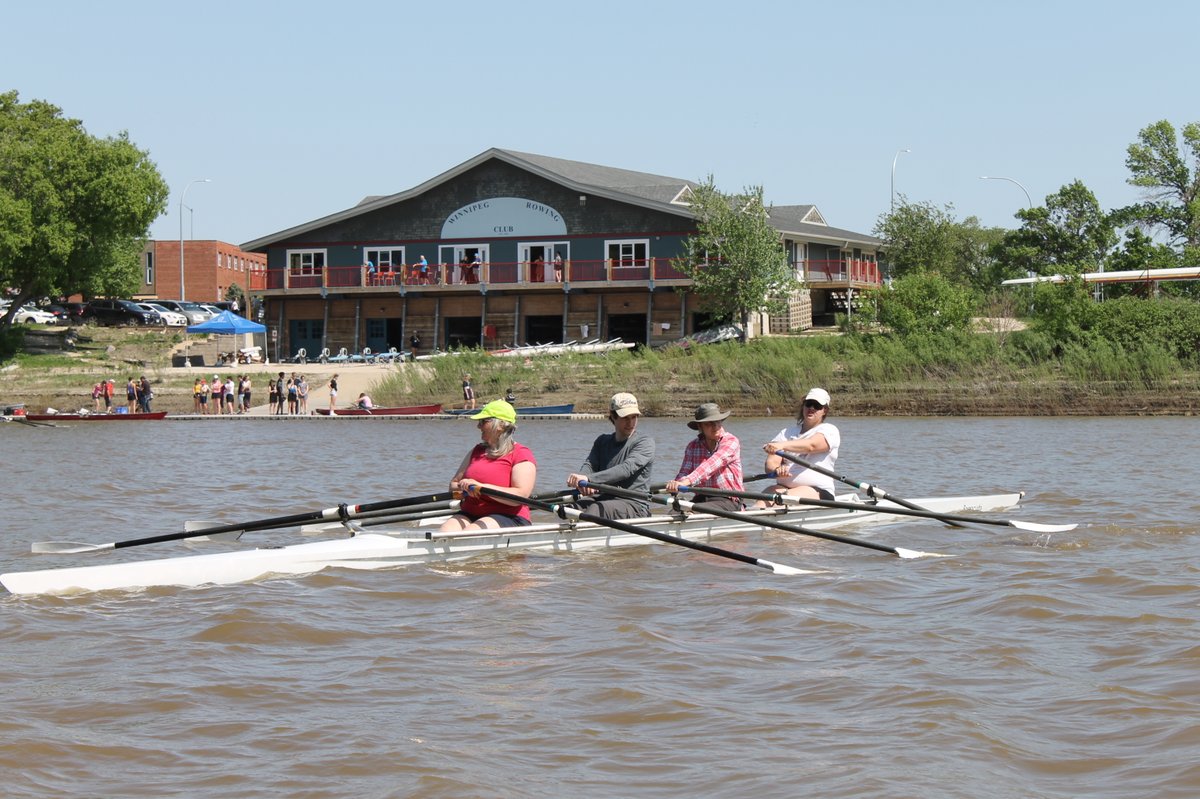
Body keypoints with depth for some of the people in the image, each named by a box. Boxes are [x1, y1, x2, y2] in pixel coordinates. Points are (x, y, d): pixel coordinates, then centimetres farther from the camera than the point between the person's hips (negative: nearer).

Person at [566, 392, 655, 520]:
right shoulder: (603, 441, 17)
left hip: (634, 504, -5)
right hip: (604, 498, 5)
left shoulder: (645, 442, -2)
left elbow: (627, 469, -19)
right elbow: (589, 465, 2)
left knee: (596, 509, -34)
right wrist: (582, 480, -26)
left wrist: (589, 479, -31)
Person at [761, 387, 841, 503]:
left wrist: (783, 445, -36)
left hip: (818, 492, -4)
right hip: (784, 487, 4)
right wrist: (777, 470, -21)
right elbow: (770, 463, 6)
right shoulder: (786, 433, 19)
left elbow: (811, 446, -18)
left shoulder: (829, 430, 5)